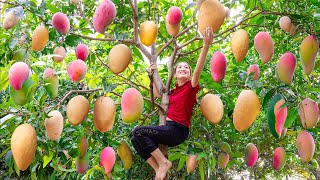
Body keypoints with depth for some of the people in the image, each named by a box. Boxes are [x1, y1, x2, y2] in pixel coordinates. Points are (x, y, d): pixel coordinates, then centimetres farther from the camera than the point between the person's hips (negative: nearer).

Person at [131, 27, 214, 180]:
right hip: (169, 128, 8)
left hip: (178, 130, -8)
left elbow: (198, 70, -23)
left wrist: (206, 46, -36)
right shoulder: (175, 90, 17)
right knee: (135, 140, 1)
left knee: (138, 131, -15)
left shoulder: (191, 87, -4)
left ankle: (164, 163, -9)